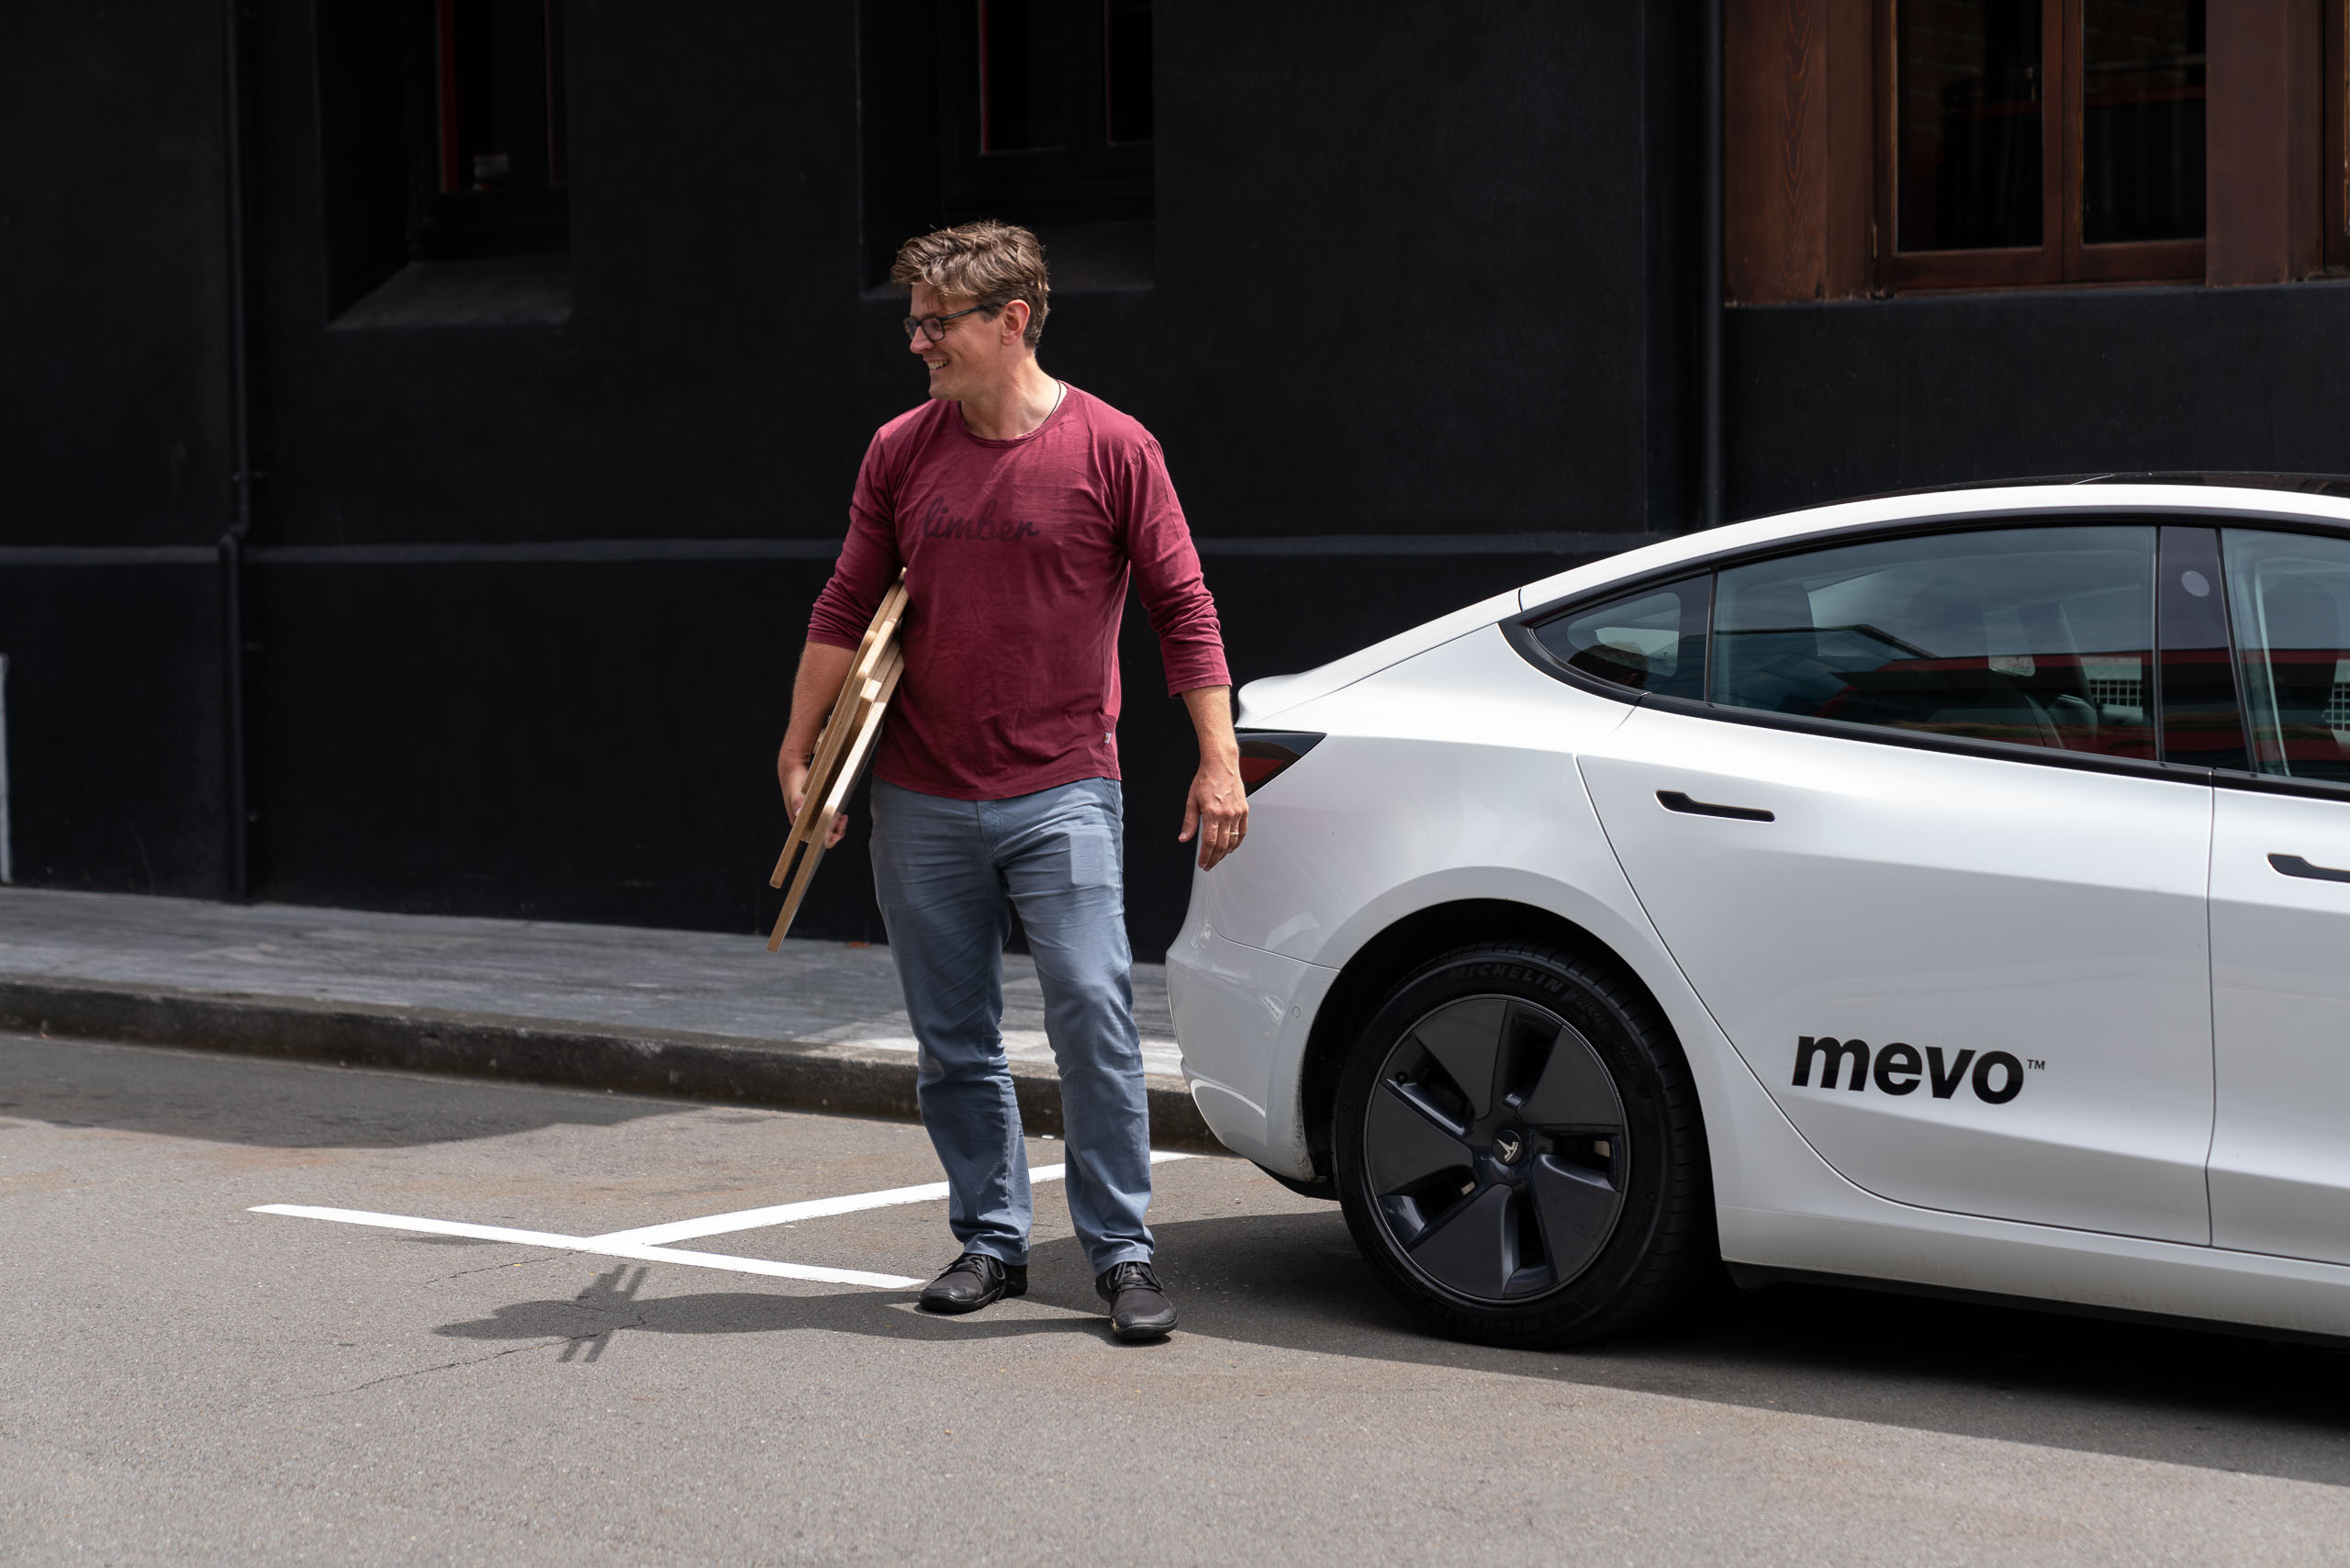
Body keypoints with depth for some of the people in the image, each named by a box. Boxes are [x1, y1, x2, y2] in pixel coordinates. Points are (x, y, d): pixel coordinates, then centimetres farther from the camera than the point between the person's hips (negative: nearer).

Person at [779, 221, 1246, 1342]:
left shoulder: (1112, 449, -4)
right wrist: (798, 748, 6)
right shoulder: (900, 451, 6)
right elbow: (846, 608, 11)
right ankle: (990, 1238, 21)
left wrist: (1219, 761, -6)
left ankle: (1122, 1252, -2)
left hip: (1061, 794, -4)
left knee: (1093, 1015, -11)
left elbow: (1181, 608, -2)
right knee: (952, 1038, 8)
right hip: (921, 804, 4)